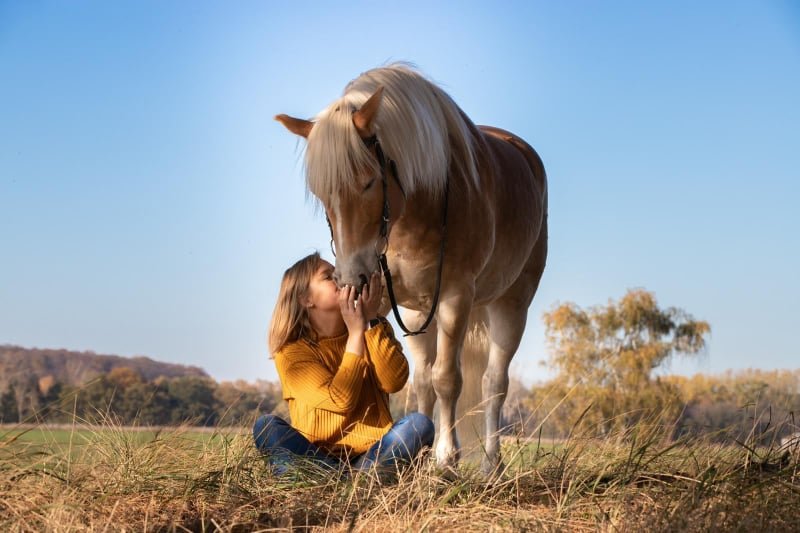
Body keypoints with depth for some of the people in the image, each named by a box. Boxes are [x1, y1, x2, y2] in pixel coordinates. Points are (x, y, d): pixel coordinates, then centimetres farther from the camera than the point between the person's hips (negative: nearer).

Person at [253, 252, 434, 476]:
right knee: (265, 426, -27)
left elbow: (393, 382, -12)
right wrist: (356, 332, -17)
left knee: (420, 423, -23)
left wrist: (371, 323, -15)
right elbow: (340, 400, -19)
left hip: (372, 451, 2)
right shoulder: (292, 351, -4)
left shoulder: (376, 329, 7)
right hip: (316, 453, -2)